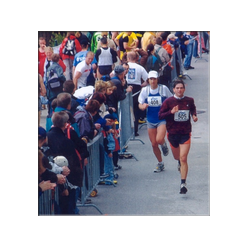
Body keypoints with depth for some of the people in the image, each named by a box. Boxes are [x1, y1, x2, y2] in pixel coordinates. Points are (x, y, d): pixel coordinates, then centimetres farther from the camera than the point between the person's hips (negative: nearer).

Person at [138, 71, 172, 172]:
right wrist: (143, 106, -17)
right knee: (154, 144, 6)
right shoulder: (145, 90, -1)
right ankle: (160, 164, 25)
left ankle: (164, 145, 15)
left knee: (159, 139, -24)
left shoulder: (163, 89, -7)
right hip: (151, 120, 3)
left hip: (162, 119, -3)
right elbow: (140, 104, 5)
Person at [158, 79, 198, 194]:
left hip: (185, 133, -1)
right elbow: (160, 115, -8)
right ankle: (180, 162, 59)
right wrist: (171, 112, -23)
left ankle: (183, 183, -10)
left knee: (183, 158, -12)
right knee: (177, 157, 20)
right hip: (173, 133, 1)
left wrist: (194, 115, 1)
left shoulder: (189, 100, -2)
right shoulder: (168, 101, -7)